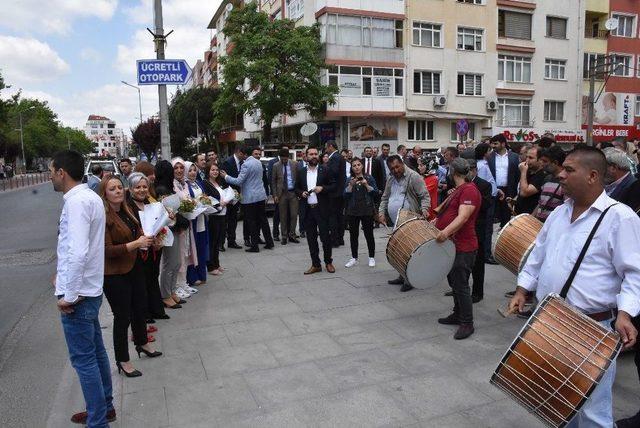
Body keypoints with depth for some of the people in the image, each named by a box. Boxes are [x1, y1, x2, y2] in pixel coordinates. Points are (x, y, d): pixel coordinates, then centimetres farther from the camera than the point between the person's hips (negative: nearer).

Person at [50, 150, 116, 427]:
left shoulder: (76, 201, -20)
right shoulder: (89, 196, 10)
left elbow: (78, 252, -29)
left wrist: (68, 295, -22)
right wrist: (64, 275, 21)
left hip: (77, 294, -9)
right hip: (89, 289, 9)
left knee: (84, 359, 2)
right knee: (96, 351, 19)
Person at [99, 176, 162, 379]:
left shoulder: (126, 210, 5)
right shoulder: (103, 216, -20)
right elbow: (107, 250, -24)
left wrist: (146, 238, 2)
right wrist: (136, 244, -29)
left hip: (134, 268, 8)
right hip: (115, 274, -8)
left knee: (141, 307, 21)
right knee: (122, 316, 3)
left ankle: (142, 343, 45)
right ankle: (122, 361, 22)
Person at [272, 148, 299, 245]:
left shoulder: (294, 164, 2)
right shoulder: (276, 166, 1)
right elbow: (273, 181, 4)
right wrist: (275, 195, -2)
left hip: (293, 192, 1)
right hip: (282, 193, -1)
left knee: (294, 215, 1)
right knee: (283, 216, 4)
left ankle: (292, 235, 13)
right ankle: (284, 236, 14)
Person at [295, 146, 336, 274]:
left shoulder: (325, 170, 1)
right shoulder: (301, 172, 9)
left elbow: (333, 186, 0)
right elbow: (296, 188, 15)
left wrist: (322, 188, -15)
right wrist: (301, 193, -6)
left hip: (321, 209, -3)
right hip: (307, 209, 3)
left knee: (325, 236, 2)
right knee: (311, 238, 7)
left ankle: (328, 262, 19)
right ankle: (315, 264, 18)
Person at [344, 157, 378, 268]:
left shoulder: (369, 178, 2)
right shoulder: (349, 179, 7)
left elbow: (375, 193, -4)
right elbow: (346, 196, -2)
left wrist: (366, 185, -16)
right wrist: (351, 185, -16)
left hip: (367, 210, -2)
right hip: (352, 211, 2)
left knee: (369, 234, 1)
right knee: (353, 234, 5)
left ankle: (372, 258, 13)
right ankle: (354, 258, 16)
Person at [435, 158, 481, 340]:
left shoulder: (469, 190, -14)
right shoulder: (457, 190, 18)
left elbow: (463, 217, -28)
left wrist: (446, 231, -40)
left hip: (463, 248, -10)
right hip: (450, 245, 10)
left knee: (461, 285, -5)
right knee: (453, 282, 18)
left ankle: (467, 324, 5)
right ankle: (457, 315, 31)